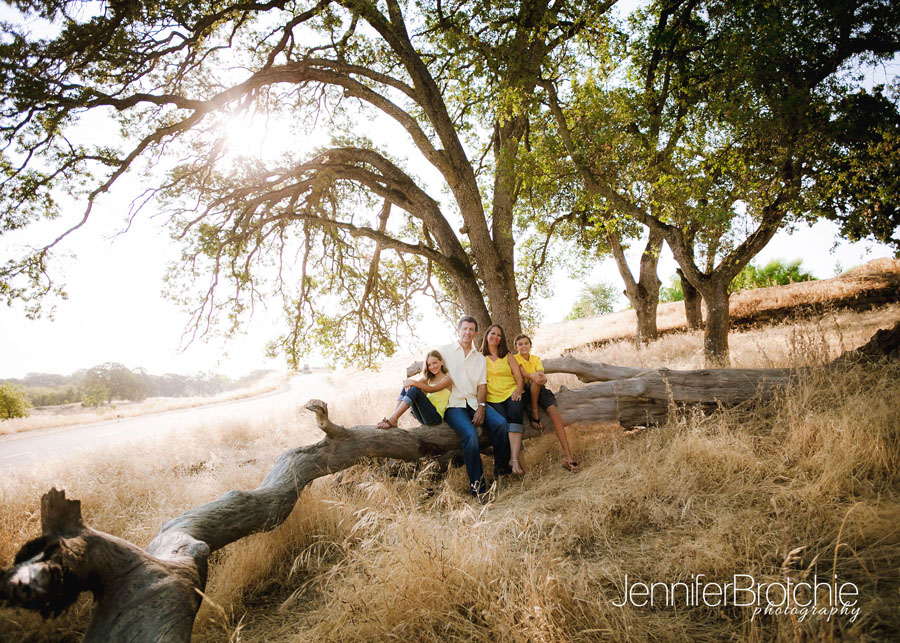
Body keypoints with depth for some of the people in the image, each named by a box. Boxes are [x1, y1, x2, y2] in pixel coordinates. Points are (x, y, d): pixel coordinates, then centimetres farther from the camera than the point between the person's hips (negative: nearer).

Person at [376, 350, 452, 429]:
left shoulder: (447, 379, 2)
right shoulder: (429, 379, 22)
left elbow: (432, 389, -17)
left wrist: (413, 382, -28)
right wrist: (407, 382, -17)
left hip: (436, 416, -6)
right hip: (423, 417, 6)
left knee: (415, 389, -26)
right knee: (407, 387, -9)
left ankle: (392, 419, -34)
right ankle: (393, 418, -24)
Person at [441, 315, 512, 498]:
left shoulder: (480, 358, 18)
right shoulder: (445, 351, 8)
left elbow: (482, 385, 10)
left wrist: (481, 406, -5)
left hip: (474, 402, 4)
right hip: (453, 404, -4)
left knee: (500, 422, -23)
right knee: (470, 434, -30)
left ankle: (501, 468, -5)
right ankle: (477, 484, -23)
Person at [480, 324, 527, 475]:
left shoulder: (507, 356, 15)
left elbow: (519, 378, 9)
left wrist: (518, 390, -11)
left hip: (511, 393, 0)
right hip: (493, 397, 0)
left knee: (514, 413, -33)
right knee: (503, 421, -30)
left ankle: (514, 458, -44)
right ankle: (520, 458, -30)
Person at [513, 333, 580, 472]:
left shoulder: (536, 359, 13)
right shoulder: (515, 359, 3)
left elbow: (542, 375, -6)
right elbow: (522, 373, -17)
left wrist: (542, 378, -31)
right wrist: (532, 376, -39)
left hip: (540, 391, 3)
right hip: (525, 392, -3)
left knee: (554, 411, -25)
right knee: (535, 381, -35)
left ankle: (568, 456, -32)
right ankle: (534, 413, -23)